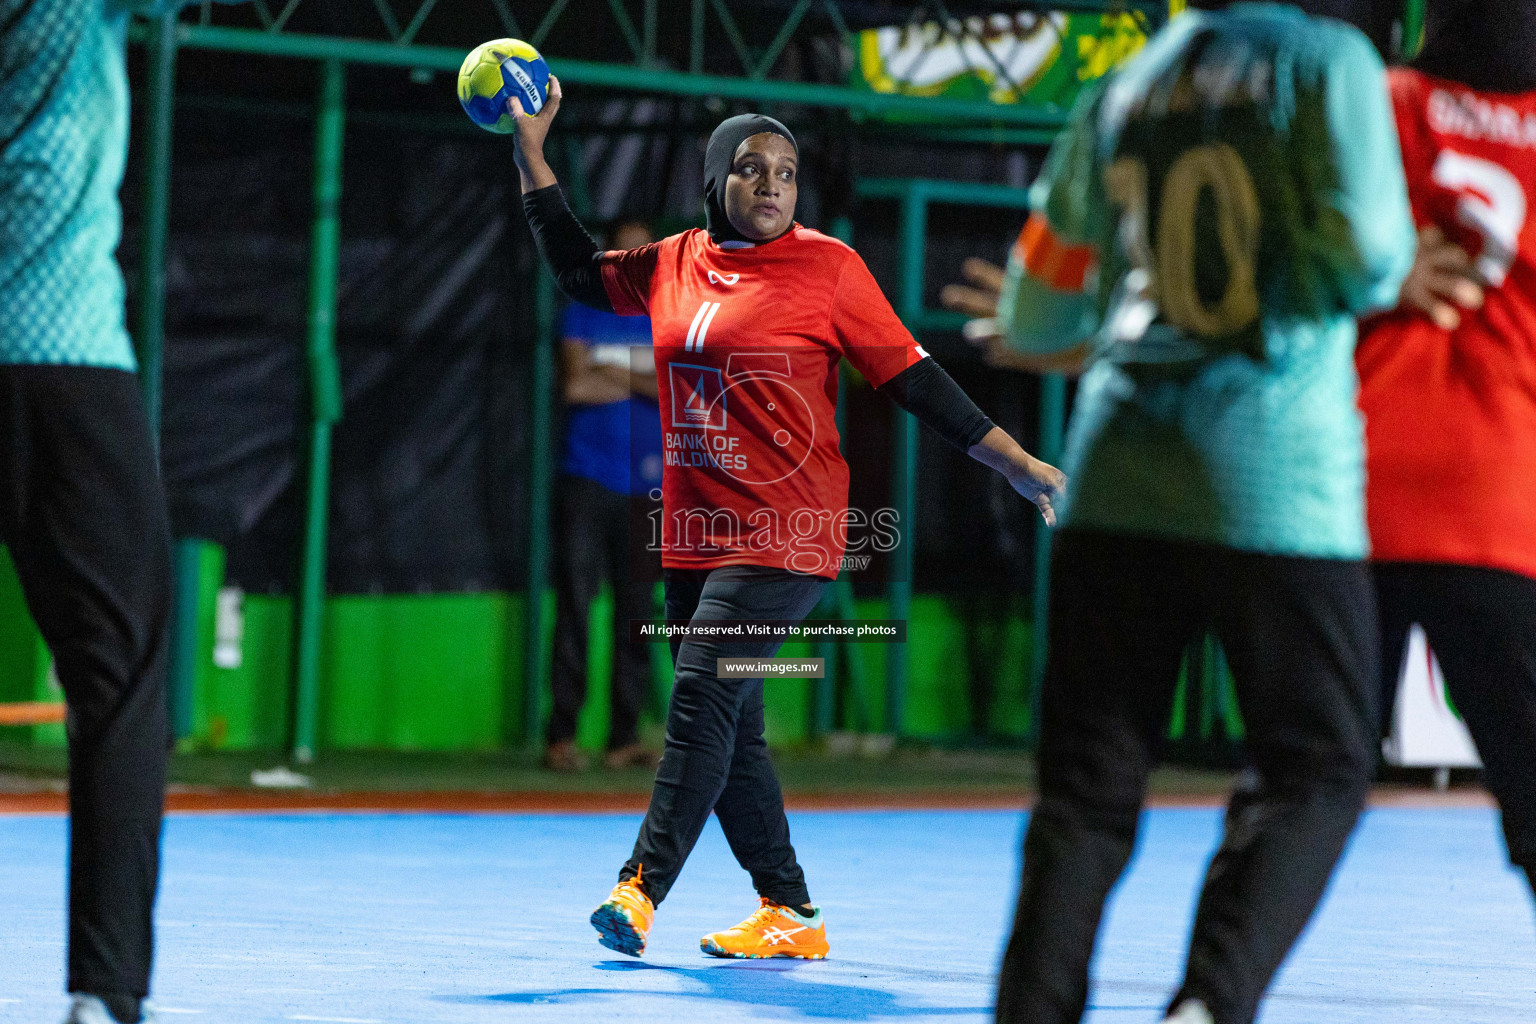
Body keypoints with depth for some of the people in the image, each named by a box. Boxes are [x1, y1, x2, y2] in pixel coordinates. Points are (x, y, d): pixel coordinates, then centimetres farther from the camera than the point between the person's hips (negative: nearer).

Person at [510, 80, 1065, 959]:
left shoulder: (826, 266, -4)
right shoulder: (675, 262, 10)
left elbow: (913, 377, -2)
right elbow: (579, 270, 25)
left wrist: (1017, 463, -2)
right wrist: (533, 149, 20)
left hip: (786, 533, -6)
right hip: (695, 531, 6)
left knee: (704, 687, -18)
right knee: (733, 729, 8)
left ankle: (642, 886, -20)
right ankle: (791, 914, 17)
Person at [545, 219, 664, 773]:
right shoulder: (584, 314, 8)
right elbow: (575, 384, -6)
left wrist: (612, 375, -4)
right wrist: (644, 383, 0)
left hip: (646, 485, 2)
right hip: (588, 479, -2)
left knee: (635, 611, 2)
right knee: (575, 602, -8)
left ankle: (625, 737, 6)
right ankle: (561, 735, -7)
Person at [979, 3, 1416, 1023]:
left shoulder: (1122, 88, 14)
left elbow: (1034, 321, 18)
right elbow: (1365, 255, -12)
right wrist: (1400, 267, 10)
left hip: (1118, 477, 4)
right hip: (1275, 480, -4)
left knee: (1088, 785, 8)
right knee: (1317, 774, 4)